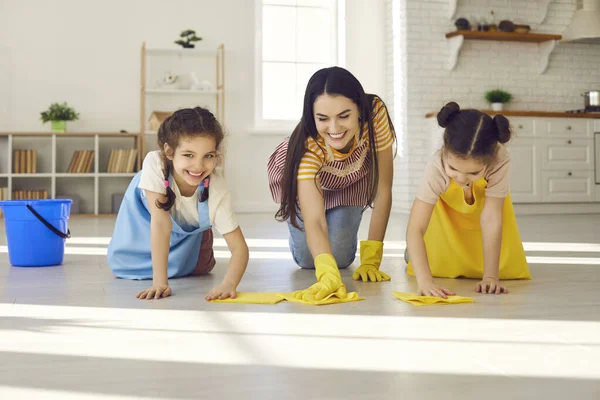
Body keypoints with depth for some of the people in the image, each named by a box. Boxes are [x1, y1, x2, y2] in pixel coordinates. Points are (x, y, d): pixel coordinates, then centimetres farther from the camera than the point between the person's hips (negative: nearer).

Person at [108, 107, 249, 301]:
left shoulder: (217, 190, -39)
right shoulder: (154, 163, -44)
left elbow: (239, 248, -37)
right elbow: (161, 223, -43)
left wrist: (228, 284, -57)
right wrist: (160, 282, -46)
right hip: (145, 213, -1)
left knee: (197, 268, -4)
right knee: (125, 267, -8)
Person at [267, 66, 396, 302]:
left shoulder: (375, 114, -39)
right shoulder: (308, 146, -43)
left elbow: (383, 192, -30)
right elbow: (314, 221, -51)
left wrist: (371, 260, -31)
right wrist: (328, 275, -68)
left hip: (353, 180, 2)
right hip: (304, 180, -1)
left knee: (341, 257, -5)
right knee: (307, 259, -2)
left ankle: (345, 224, 28)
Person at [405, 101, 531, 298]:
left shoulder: (500, 161, -43)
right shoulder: (437, 167, -42)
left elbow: (491, 218, -37)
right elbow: (415, 229, -46)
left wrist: (491, 276, -38)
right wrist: (425, 281, -58)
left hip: (484, 206, 1)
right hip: (446, 210, -1)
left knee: (508, 268, -4)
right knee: (437, 265, -11)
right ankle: (415, 253, 23)